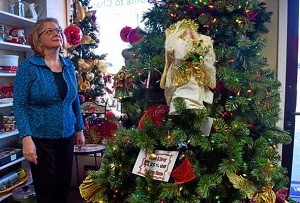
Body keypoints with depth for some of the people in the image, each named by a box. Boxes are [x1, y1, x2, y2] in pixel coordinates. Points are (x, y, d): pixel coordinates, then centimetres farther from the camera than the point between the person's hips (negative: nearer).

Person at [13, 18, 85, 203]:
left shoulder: (69, 66, 6)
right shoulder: (29, 66, -9)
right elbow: (20, 105, -12)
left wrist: (80, 129, 13)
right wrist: (26, 138, -20)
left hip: (67, 137, 5)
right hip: (41, 139, -4)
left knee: (64, 187, 15)